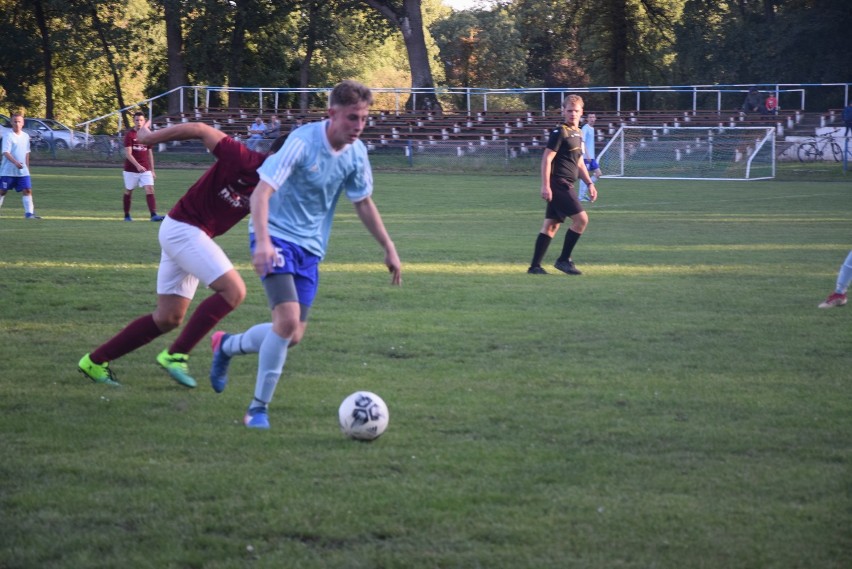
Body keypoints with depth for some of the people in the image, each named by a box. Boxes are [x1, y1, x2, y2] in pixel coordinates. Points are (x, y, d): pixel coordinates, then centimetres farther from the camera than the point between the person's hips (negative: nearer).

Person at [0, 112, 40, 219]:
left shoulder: (26, 136, 9)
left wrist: (27, 166, 18)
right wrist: (16, 162, -33)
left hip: (23, 171, 5)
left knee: (27, 190, -6)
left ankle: (29, 213, -7)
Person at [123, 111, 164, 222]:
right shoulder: (129, 135, -6)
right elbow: (128, 154, -14)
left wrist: (152, 170, 14)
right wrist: (138, 165, -26)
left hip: (145, 169, 3)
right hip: (131, 169, -3)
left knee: (150, 190, -13)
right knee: (128, 191, 9)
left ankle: (153, 215, -21)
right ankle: (127, 215, 23)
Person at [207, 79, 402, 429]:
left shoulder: (356, 153, -1)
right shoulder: (303, 142, -21)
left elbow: (363, 202, 15)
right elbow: (262, 191, -26)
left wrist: (389, 249, 13)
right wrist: (262, 241, -39)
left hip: (310, 247, 7)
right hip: (277, 237, -7)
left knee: (293, 337, 5)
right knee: (288, 320, -23)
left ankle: (226, 346, 33)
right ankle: (258, 407, -10)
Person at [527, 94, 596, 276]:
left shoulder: (577, 133, 18)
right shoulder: (559, 133, -10)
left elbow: (579, 162, 27)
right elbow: (547, 159, -15)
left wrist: (589, 183, 20)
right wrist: (545, 185, -20)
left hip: (566, 185, 9)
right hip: (559, 184, -9)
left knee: (551, 225, 8)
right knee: (581, 218, -12)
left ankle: (535, 266, 9)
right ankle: (564, 260, -3)